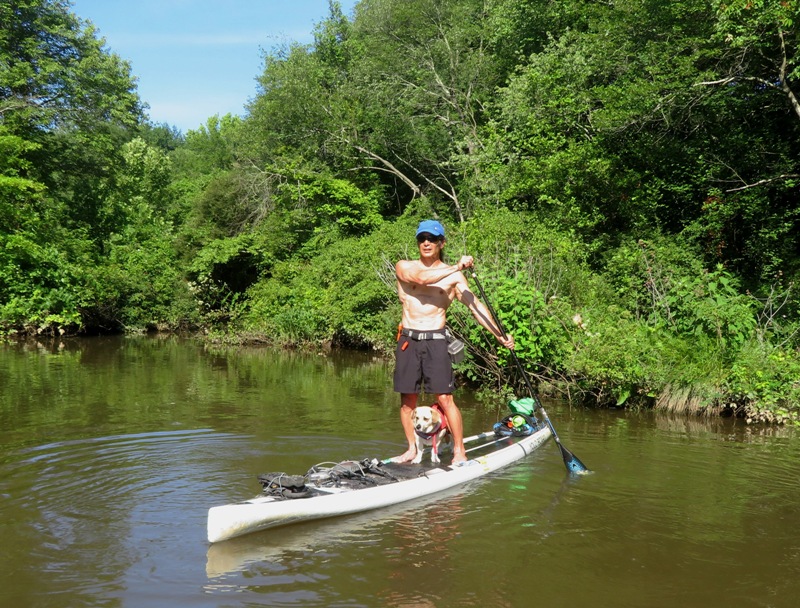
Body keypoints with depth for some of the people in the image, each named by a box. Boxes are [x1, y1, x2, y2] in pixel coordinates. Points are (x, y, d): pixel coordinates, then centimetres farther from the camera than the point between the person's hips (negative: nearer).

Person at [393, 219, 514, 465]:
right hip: (408, 340, 2)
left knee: (445, 398, -7)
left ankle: (459, 452, 3)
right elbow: (421, 278, -17)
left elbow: (475, 306, -1)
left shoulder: (454, 276, 5)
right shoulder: (404, 267, 5)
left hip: (435, 341, -2)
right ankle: (412, 449, 22)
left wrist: (499, 334, -11)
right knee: (407, 398, 7)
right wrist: (456, 267, -21)